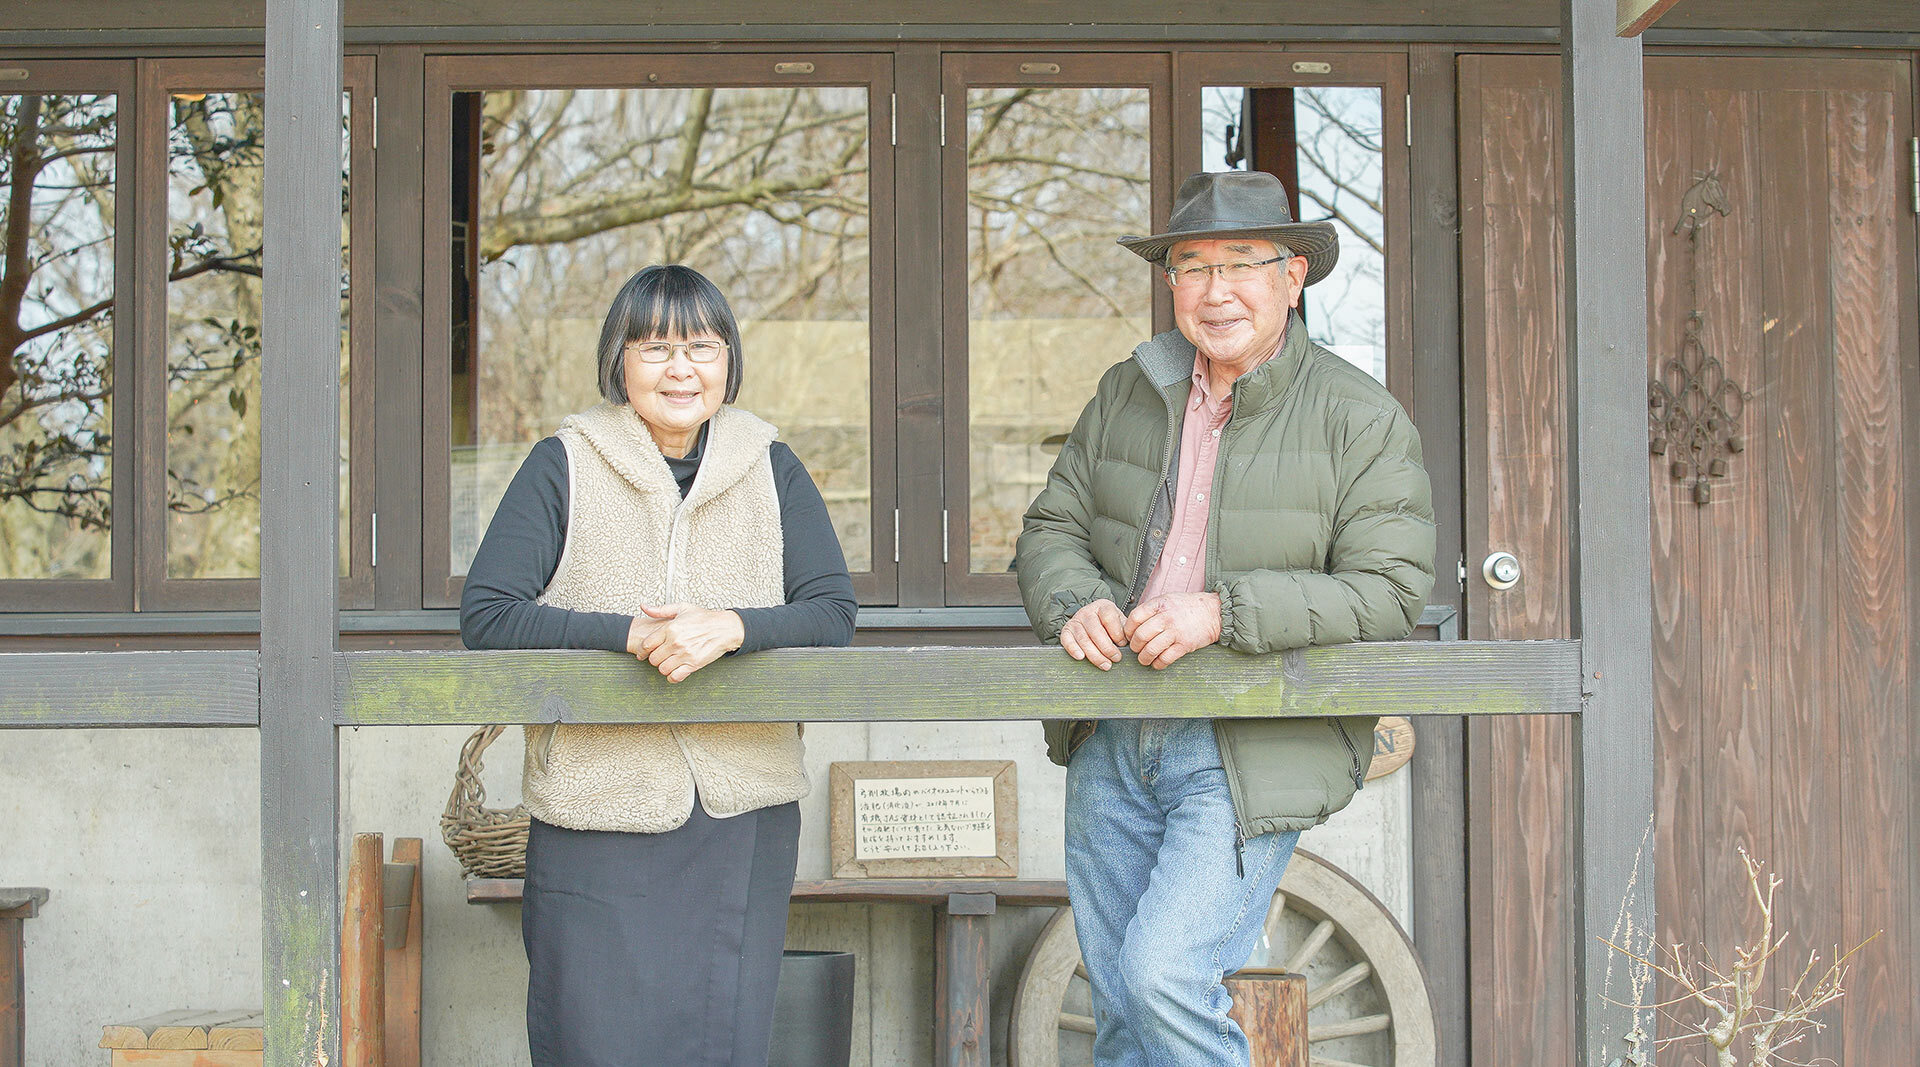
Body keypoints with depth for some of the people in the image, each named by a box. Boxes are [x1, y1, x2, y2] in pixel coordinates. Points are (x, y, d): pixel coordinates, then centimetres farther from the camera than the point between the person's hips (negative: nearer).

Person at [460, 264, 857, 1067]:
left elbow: (833, 609, 1)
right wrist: (629, 632, -18)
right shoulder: (564, 466, 1)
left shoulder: (771, 469, 8)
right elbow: (486, 615, -6)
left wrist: (731, 627, -19)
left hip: (743, 818, 2)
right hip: (597, 814, -2)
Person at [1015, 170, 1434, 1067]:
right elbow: (1052, 529, 13)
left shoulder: (1362, 420, -6)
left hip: (1249, 756, -5)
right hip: (1111, 740, 5)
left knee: (1163, 977, -19)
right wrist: (1075, 603, -11)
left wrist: (1224, 612, -24)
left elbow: (1389, 590, -14)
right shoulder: (1126, 393, 10)